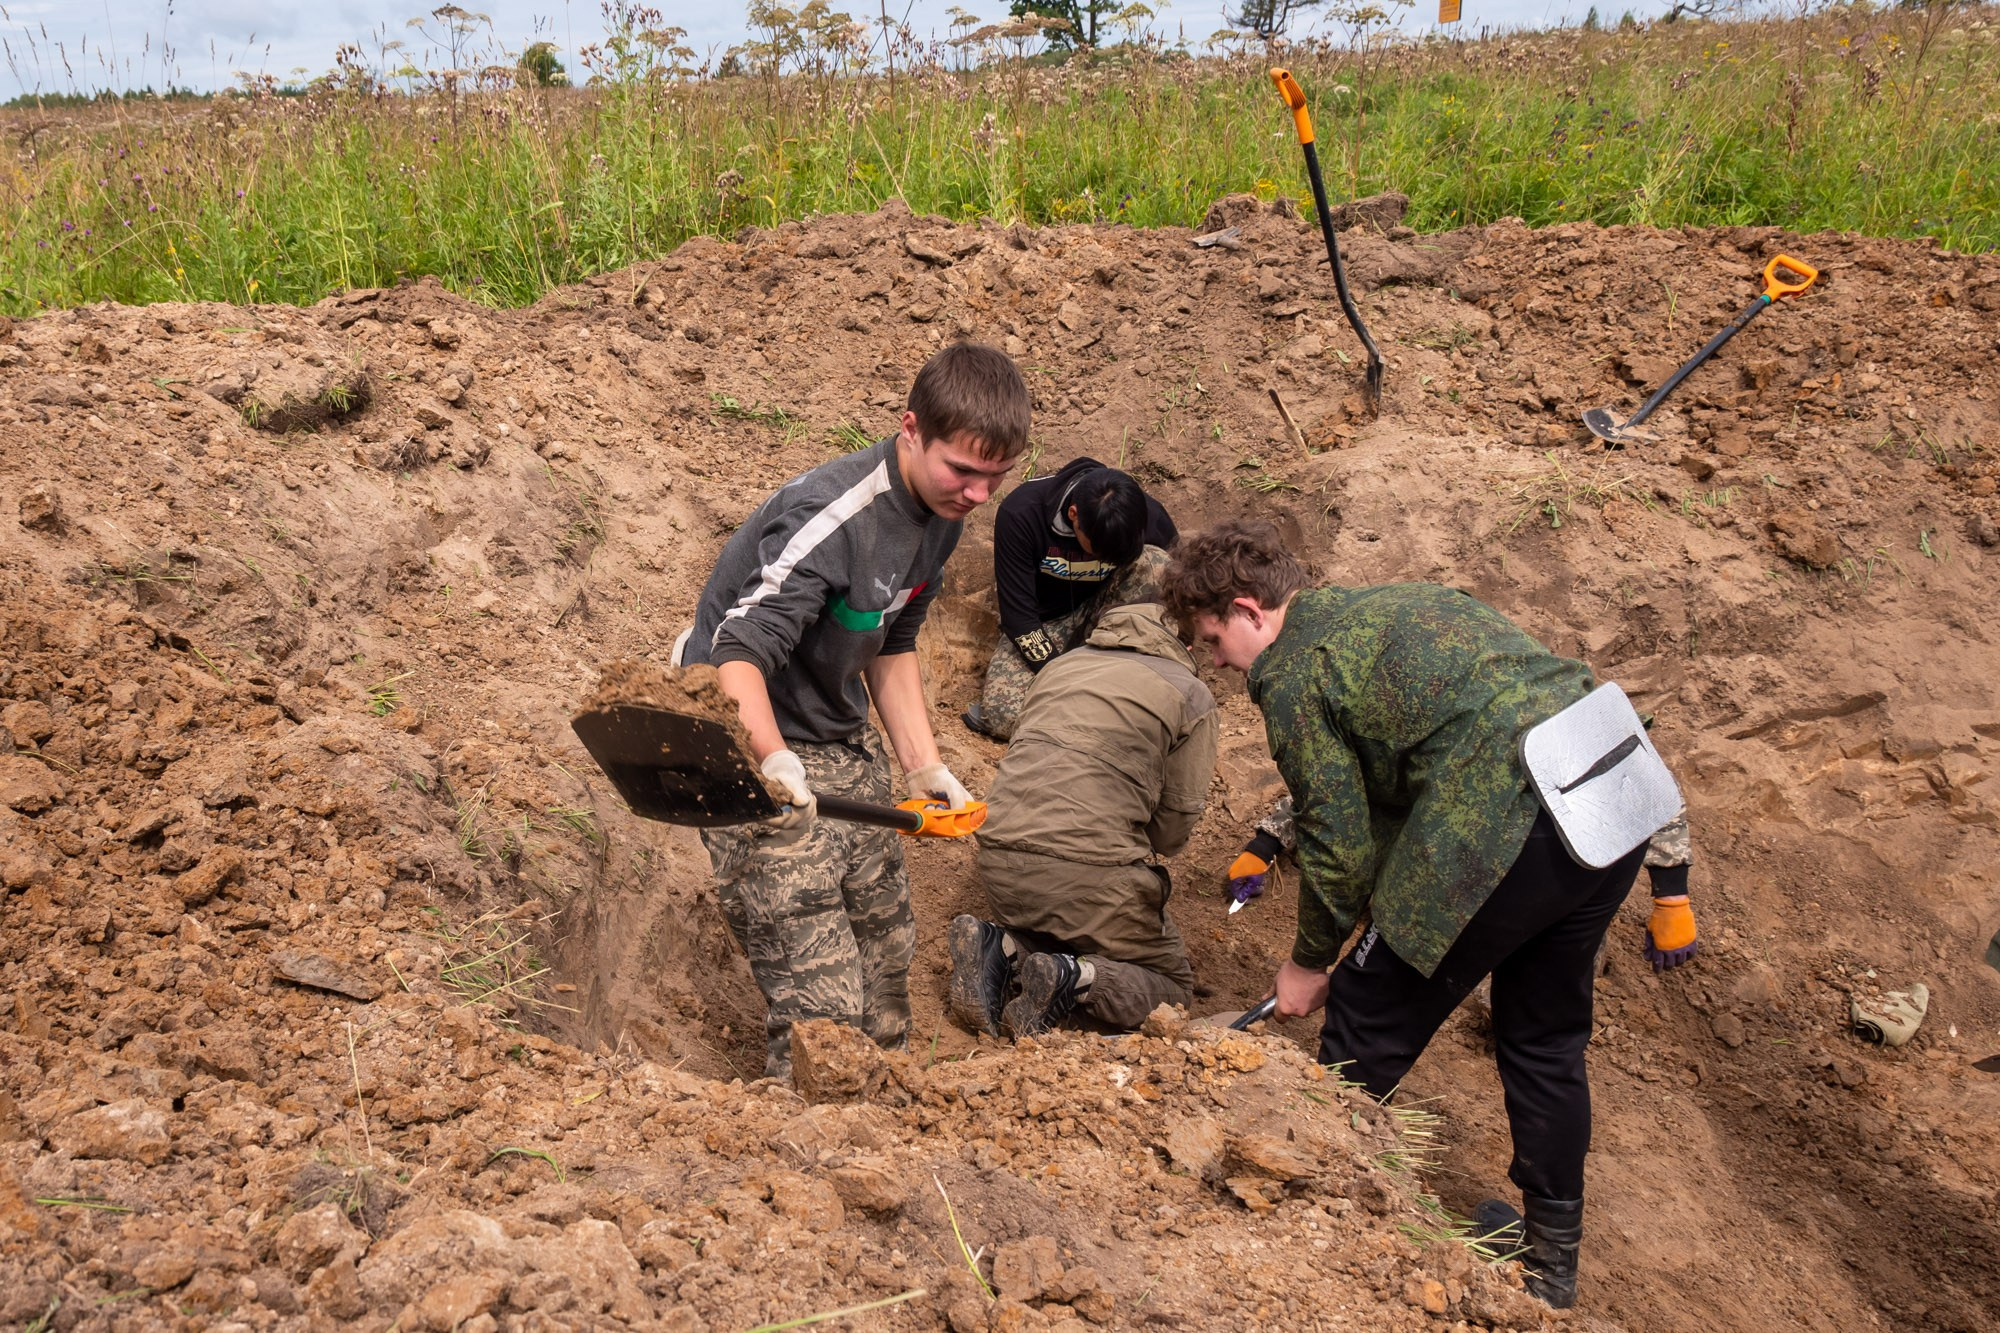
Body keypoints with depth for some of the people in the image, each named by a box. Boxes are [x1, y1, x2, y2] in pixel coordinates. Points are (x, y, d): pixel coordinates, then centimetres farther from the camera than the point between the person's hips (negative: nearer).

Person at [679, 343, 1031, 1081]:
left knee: (889, 959, 16)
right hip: (757, 752, -9)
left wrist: (924, 766, 6)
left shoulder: (941, 512, 2)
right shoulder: (829, 517, -26)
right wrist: (775, 762, -50)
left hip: (847, 749, 9)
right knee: (823, 1013, -12)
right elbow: (737, 659, -34)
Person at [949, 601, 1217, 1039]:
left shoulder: (1061, 663, 23)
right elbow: (1175, 824, 6)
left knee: (1060, 934, 32)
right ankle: (1076, 978, -15)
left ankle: (1000, 947, 1)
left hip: (999, 856, 6)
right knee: (1173, 988, 13)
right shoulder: (1191, 694, 7)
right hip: (1089, 867, -5)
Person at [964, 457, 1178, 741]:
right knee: (1004, 717, -29)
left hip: (1101, 617, 2)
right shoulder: (1020, 513, -28)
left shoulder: (1149, 518, -21)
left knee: (1155, 565, -29)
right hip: (1041, 624, -2)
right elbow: (1018, 616, -24)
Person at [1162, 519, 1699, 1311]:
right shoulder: (1388, 606, 26)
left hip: (1513, 824, -9)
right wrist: (1275, 840, 37)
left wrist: (1311, 961, 17)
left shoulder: (1292, 674, 0)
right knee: (1544, 1038, 24)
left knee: (1370, 1019, 10)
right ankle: (1550, 1260, 38)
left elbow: (1342, 845, 1)